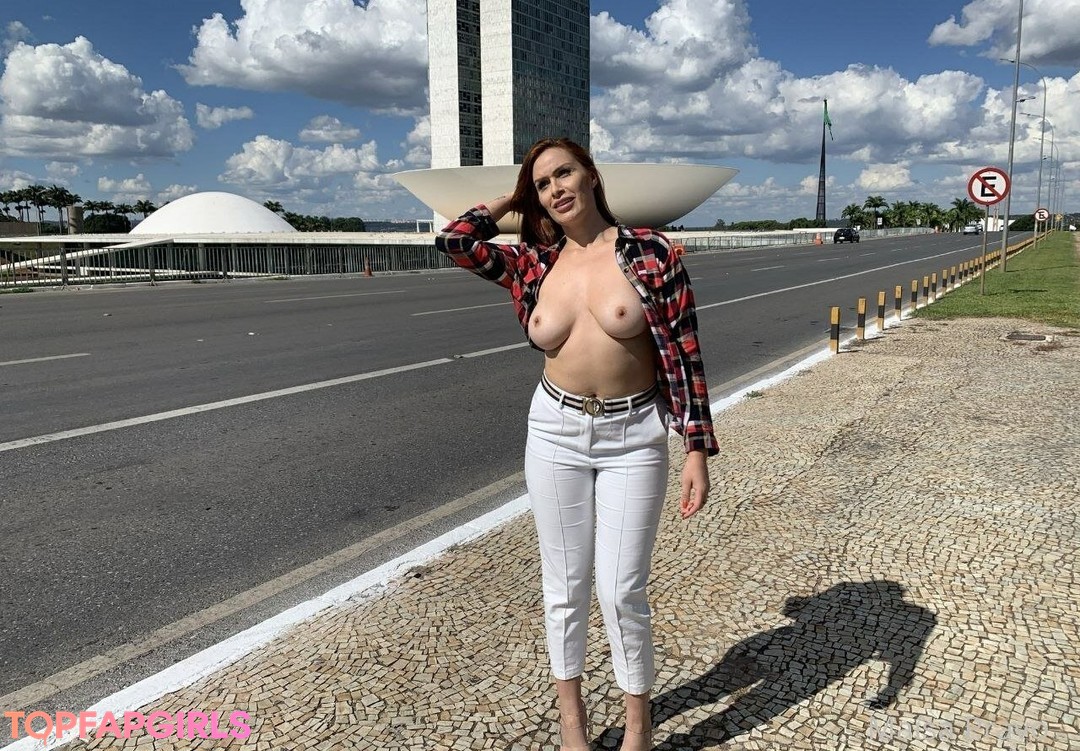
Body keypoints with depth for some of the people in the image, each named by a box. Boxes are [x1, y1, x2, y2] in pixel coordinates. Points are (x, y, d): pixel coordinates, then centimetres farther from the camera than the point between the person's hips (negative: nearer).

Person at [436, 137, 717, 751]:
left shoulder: (648, 251, -7)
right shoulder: (533, 266, 2)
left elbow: (684, 354, -8)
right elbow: (454, 239, -3)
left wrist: (697, 451, -12)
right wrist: (515, 200, 7)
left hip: (634, 437, -2)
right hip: (555, 433, 3)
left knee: (622, 590, 1)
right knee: (565, 585, 11)